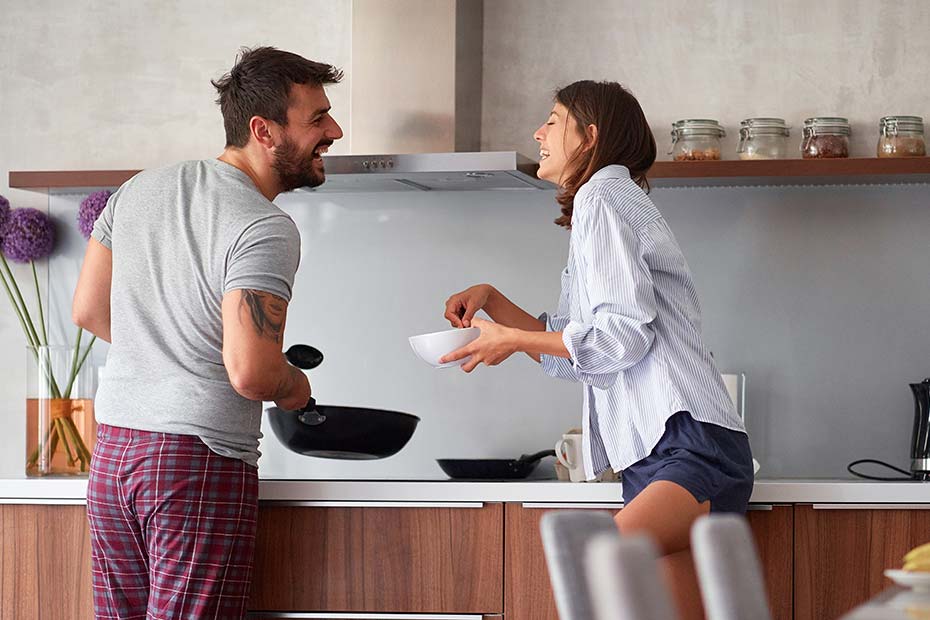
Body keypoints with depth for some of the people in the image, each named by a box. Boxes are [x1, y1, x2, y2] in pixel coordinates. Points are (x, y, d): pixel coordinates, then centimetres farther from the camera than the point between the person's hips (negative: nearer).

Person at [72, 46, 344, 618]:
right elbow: (250, 372, -23)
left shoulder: (140, 190, 9)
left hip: (112, 451, 8)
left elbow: (89, 311, 16)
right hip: (200, 462, -8)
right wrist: (294, 387, -1)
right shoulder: (265, 230, -15)